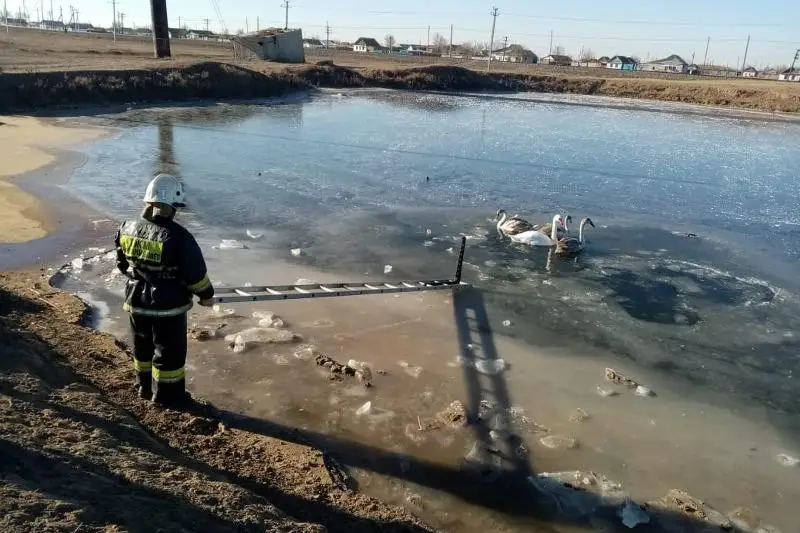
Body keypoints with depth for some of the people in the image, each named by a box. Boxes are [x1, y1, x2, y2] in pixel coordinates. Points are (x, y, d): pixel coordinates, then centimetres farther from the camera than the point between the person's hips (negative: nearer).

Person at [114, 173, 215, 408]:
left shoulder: (128, 229, -4)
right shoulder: (178, 237, -24)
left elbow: (123, 264, 11)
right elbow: (196, 272, -17)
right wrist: (206, 294, 0)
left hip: (137, 301, 6)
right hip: (169, 305, -6)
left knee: (143, 346, 23)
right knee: (169, 351, 9)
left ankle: (145, 387, 39)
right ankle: (167, 395, 20)